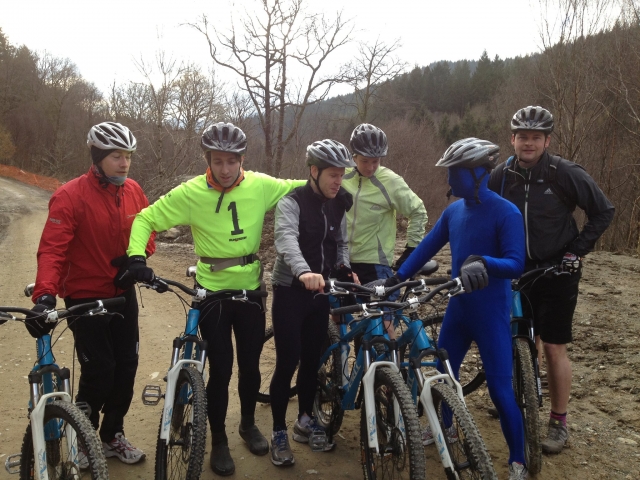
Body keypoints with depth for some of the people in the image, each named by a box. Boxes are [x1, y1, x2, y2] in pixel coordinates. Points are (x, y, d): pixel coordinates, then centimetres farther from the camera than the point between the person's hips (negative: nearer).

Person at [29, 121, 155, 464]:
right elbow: (52, 248, -22)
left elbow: (147, 229, 10)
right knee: (99, 371, -5)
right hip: (85, 298, -5)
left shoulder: (132, 191, -1)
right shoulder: (70, 195, -17)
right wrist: (45, 294, -34)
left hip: (122, 295, 5)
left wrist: (137, 257, -10)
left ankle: (113, 435, 29)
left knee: (126, 365, 10)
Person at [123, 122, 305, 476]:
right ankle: (219, 440, 24)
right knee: (220, 369, 3)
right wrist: (136, 256, -20)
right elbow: (146, 219, -7)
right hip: (212, 292, -2)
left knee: (250, 364, 15)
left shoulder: (260, 186, -7)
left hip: (250, 290, 2)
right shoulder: (191, 192, -12)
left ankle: (248, 424, 40)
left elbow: (302, 189, 8)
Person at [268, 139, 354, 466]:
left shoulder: (337, 206, 4)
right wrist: (303, 271, -52)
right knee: (287, 362, -4)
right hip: (290, 290, -5)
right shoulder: (291, 202, -15)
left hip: (320, 291, 6)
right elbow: (286, 238, -34)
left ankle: (305, 421, 30)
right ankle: (279, 432, 12)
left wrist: (345, 268, -5)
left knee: (312, 359, 13)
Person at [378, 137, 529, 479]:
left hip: (491, 314, -6)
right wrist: (395, 279, -2)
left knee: (500, 390, -2)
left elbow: (516, 264, -20)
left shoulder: (506, 213, -16)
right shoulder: (453, 212, 3)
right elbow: (427, 248, 6)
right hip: (457, 309, 6)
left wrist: (482, 262, -39)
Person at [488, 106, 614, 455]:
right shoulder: (501, 176, -3)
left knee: (554, 348, 0)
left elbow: (603, 212, -6)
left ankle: (559, 422, 14)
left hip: (556, 274, -3)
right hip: (517, 273, 3)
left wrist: (577, 251, -10)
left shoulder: (566, 174, -13)